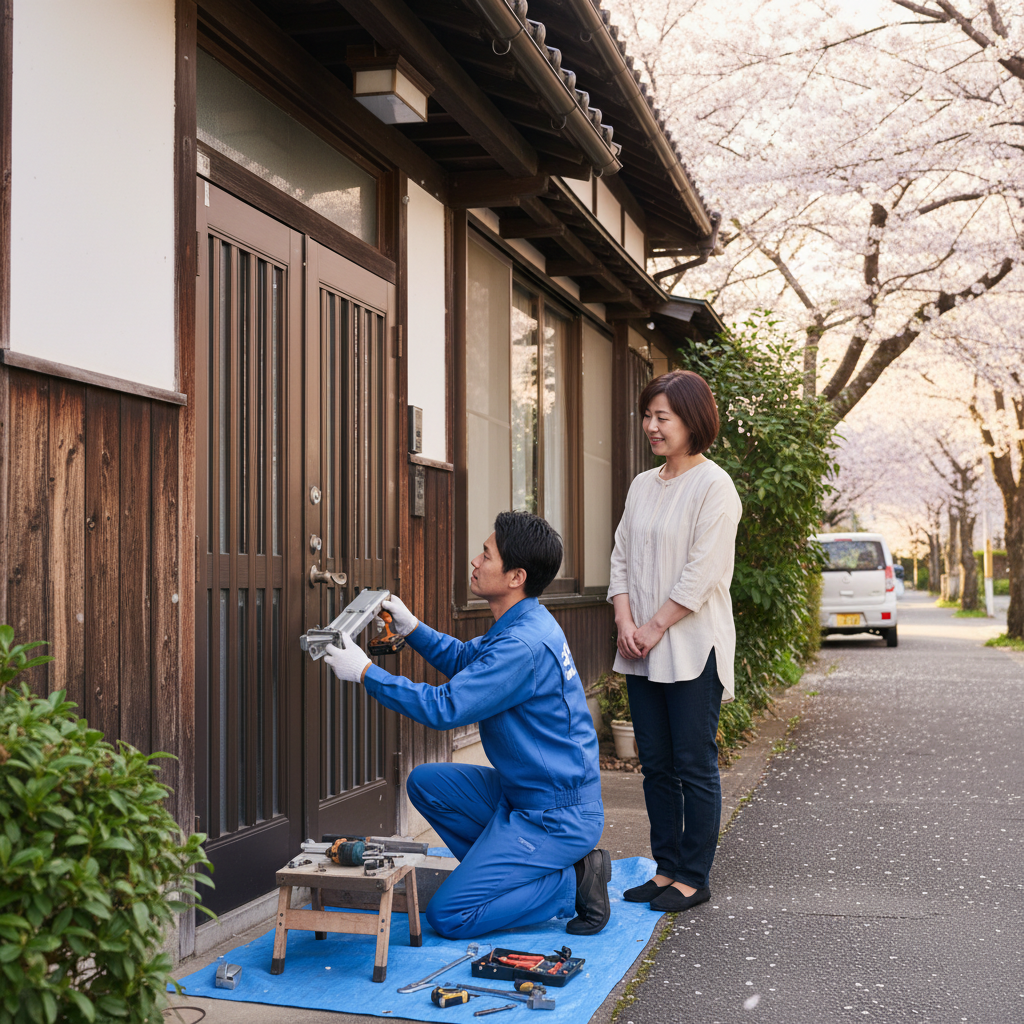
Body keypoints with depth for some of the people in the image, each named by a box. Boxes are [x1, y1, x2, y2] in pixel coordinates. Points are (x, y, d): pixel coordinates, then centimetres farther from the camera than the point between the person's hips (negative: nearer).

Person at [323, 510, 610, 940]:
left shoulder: (524, 645, -26)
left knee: (447, 917, -7)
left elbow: (445, 708, -26)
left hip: (557, 816, -9)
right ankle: (510, 871, 11)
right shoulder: (525, 624, 5)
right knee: (425, 782, 11)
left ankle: (571, 882, -1)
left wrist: (366, 672, -17)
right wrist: (411, 627, 9)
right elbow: (465, 659, 22)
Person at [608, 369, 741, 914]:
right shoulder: (642, 486, 14)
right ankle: (667, 868, 21)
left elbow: (700, 574, -14)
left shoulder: (713, 486, -8)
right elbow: (622, 558, 12)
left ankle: (693, 877, 10)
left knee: (694, 766, 0)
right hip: (642, 651, 7)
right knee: (655, 764, 11)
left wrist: (654, 629, -13)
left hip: (692, 648, -7)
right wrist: (625, 622, -2)